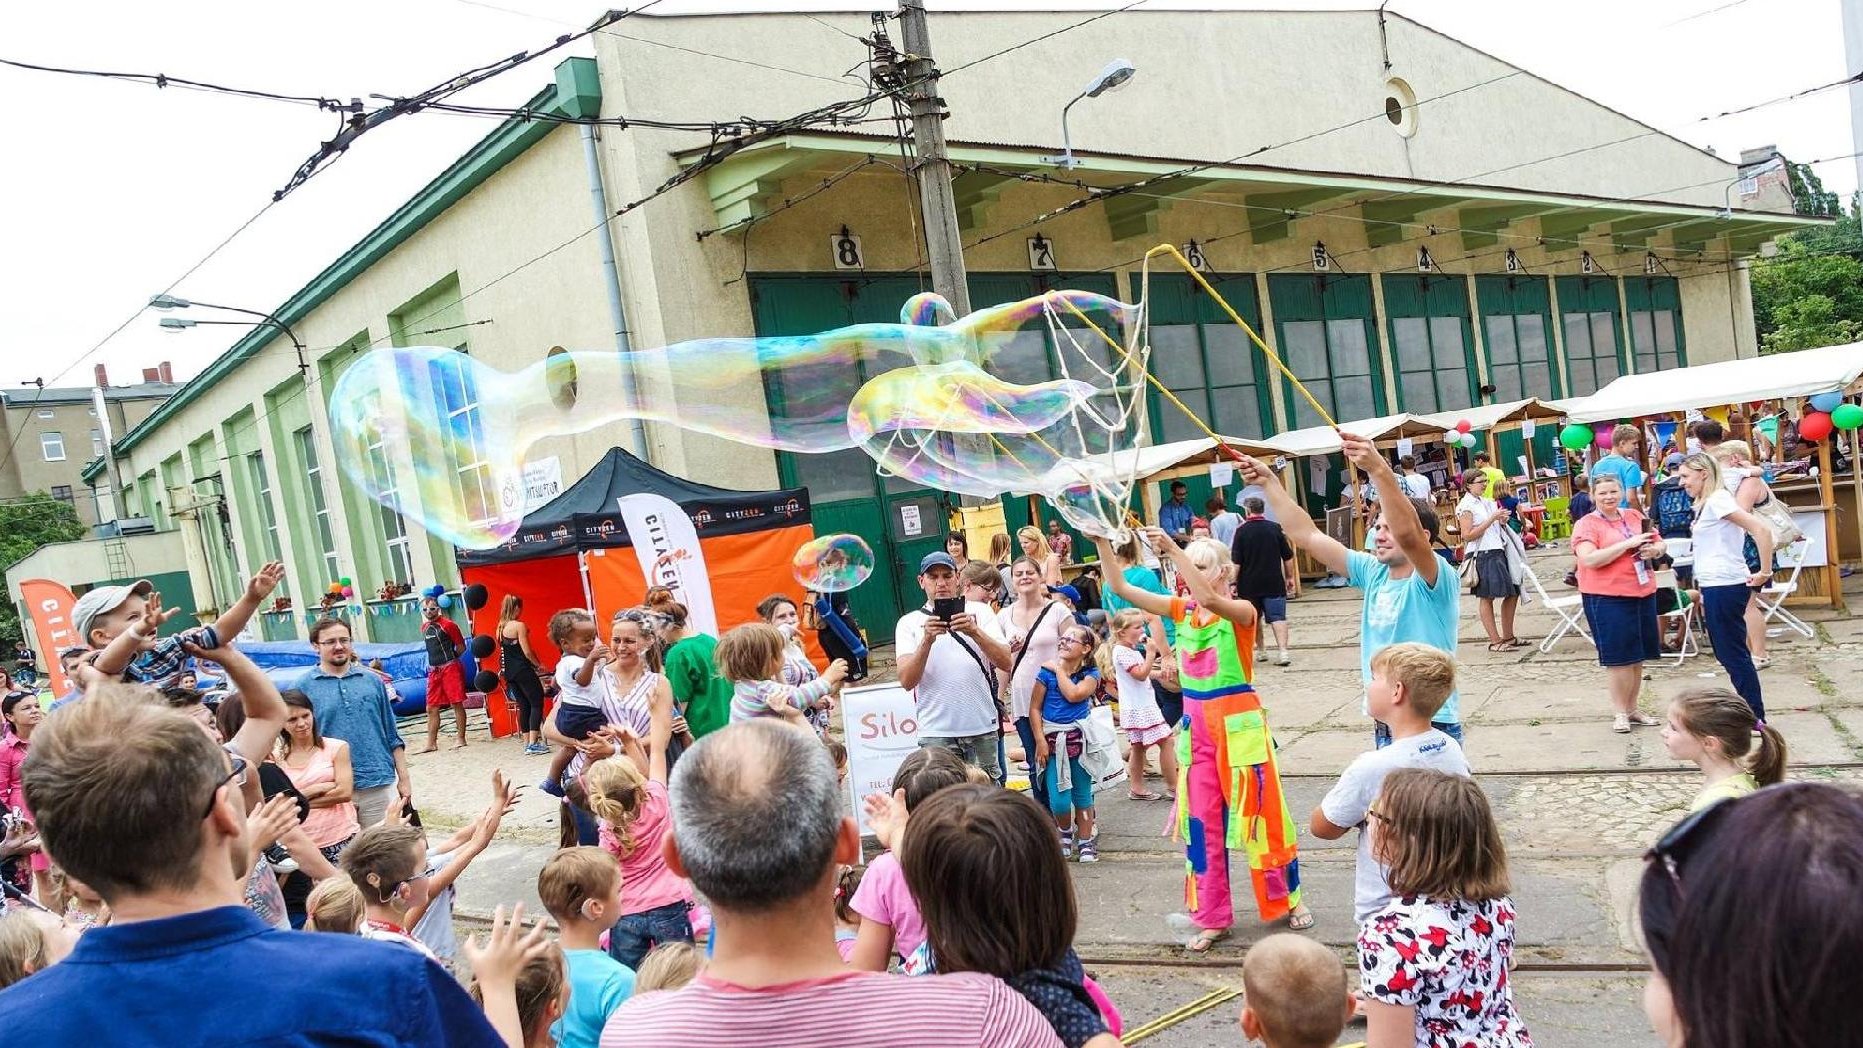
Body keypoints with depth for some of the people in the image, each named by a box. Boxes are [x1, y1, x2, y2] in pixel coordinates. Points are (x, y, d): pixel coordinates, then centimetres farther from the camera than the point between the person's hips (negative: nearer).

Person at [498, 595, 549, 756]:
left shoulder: (500, 628, 10)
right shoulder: (519, 626, -12)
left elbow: (505, 651, 12)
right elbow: (527, 652, -14)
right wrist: (539, 665, 1)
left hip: (509, 672, 7)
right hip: (523, 670, -7)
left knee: (524, 706, 13)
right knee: (537, 703, -2)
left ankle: (527, 743, 13)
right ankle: (533, 743, -9)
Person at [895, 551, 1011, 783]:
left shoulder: (979, 612, 5)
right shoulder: (909, 622, 3)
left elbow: (1005, 663, -6)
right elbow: (907, 681, -8)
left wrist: (975, 632, -21)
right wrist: (927, 640, -22)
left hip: (982, 726, 1)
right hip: (936, 732, -1)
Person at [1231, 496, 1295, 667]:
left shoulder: (1242, 531, -8)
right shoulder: (1275, 528, -1)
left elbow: (1236, 562, -10)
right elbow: (1288, 557, 5)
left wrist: (1233, 583, -2)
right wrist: (1290, 577, 17)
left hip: (1249, 584, -1)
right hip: (1274, 582, 1)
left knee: (1254, 618, 16)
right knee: (1278, 617, 0)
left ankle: (1261, 650, 25)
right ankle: (1282, 651, -14)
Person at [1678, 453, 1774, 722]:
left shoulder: (1717, 500, -13)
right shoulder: (1706, 503, 15)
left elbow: (1762, 530, -23)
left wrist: (1764, 572, -17)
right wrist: (1703, 591, 18)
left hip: (1725, 587, -10)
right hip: (1714, 587, 10)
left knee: (1733, 654, -4)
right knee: (1729, 654, 14)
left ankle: (1755, 717, 2)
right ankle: (1751, 711, 20)